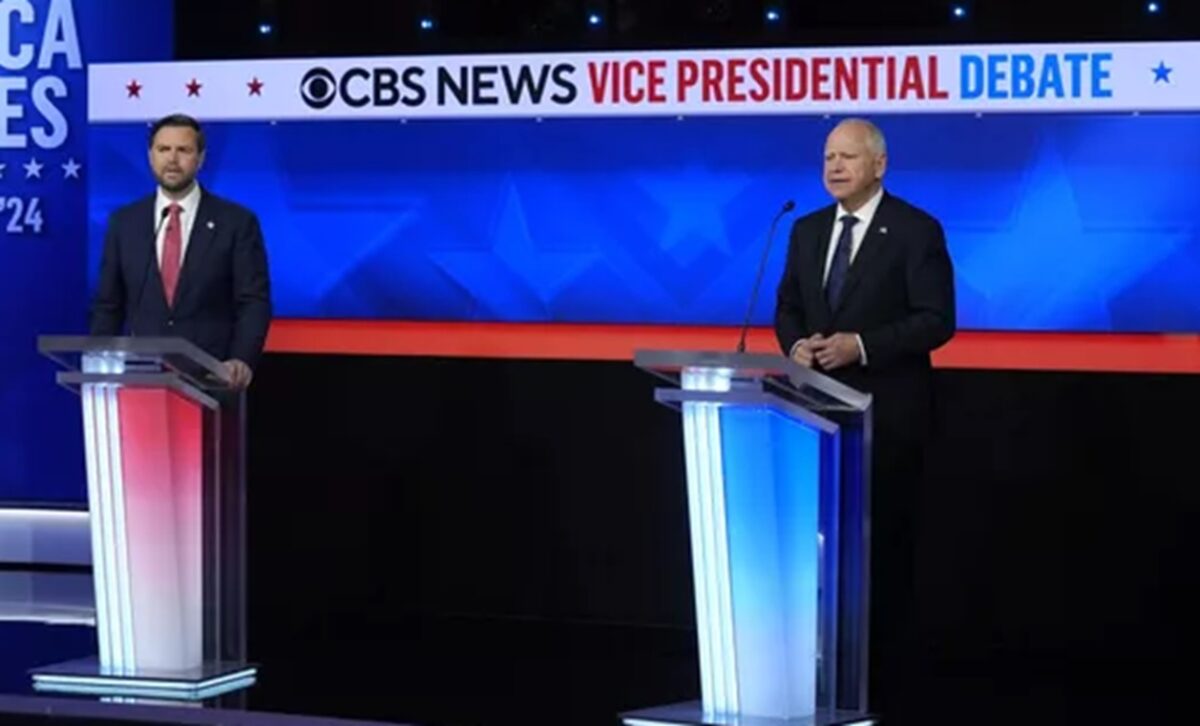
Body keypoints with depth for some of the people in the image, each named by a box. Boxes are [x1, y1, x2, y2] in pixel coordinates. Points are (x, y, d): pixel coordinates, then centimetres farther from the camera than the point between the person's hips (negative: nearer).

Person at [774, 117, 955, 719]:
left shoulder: (916, 230, -7)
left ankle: (879, 686, 8)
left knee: (882, 546, 1)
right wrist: (795, 344, -7)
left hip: (886, 414, -5)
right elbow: (787, 307, 16)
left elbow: (936, 319, -12)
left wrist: (861, 345, -22)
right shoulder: (807, 230, 12)